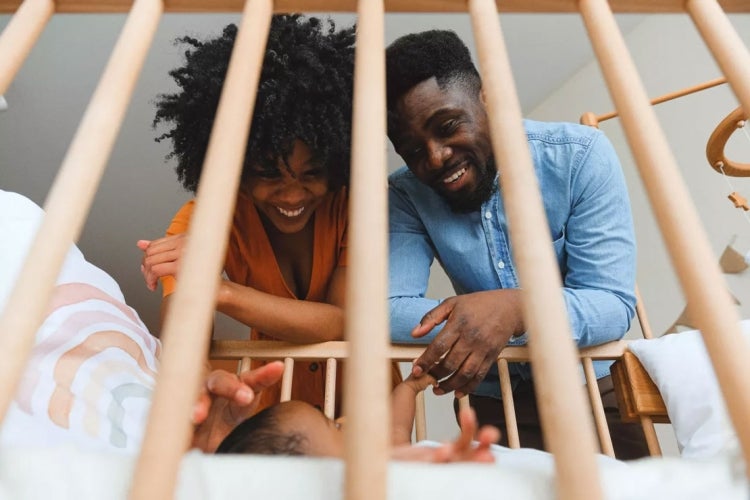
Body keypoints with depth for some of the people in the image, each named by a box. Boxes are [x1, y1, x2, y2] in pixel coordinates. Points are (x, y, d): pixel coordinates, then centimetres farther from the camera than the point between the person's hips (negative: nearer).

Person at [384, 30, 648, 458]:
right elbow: (388, 311, -21)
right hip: (491, 401, 1)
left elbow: (613, 305, -18)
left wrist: (515, 307, -38)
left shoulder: (581, 155, -15)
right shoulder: (406, 195, -10)